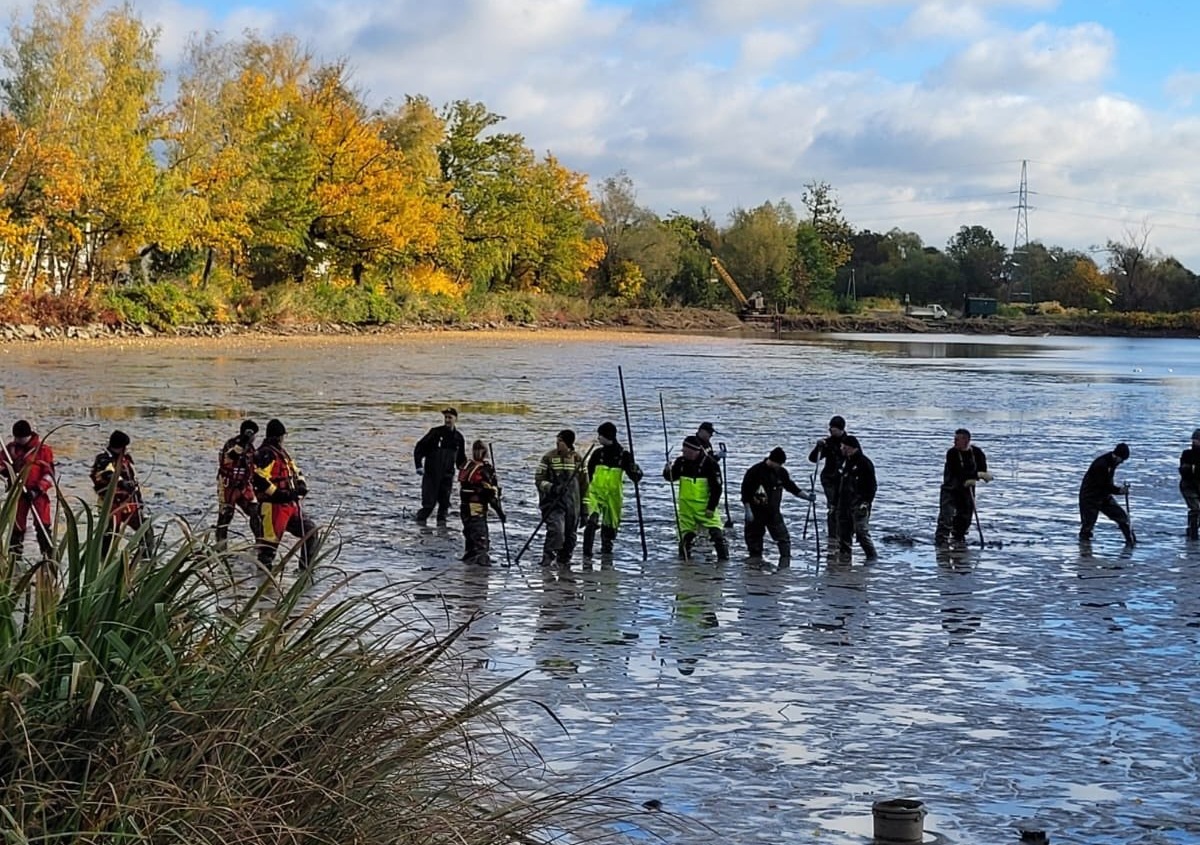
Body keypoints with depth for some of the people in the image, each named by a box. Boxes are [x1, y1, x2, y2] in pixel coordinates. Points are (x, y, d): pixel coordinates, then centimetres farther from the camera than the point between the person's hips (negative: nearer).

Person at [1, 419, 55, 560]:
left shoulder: (43, 450, -4)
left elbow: (49, 474, -5)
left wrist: (38, 489, -16)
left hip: (38, 493, -3)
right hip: (17, 492, 3)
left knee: (43, 525, -9)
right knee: (17, 525, 7)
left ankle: (48, 553, -7)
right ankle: (14, 555, 16)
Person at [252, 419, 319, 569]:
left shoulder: (283, 453, 20)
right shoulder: (265, 454, -11)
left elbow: (295, 472, 27)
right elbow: (259, 479, -22)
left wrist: (301, 485, 7)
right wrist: (277, 493, -23)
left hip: (290, 505, 10)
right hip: (273, 507, -10)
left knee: (311, 532, 12)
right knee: (270, 540, -9)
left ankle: (306, 569, 18)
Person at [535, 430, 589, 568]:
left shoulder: (578, 459, 7)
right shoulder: (548, 458, -1)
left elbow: (584, 485, 12)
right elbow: (538, 479, -1)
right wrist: (551, 488, -21)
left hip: (573, 505, 3)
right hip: (553, 503, -3)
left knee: (570, 536, 8)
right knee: (556, 530, -23)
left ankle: (564, 561, 24)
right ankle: (548, 558, -16)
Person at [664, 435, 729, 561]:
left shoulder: (709, 463, -14)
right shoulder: (681, 462, -3)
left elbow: (716, 488, -12)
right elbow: (672, 477, 10)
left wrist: (711, 507, -14)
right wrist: (668, 471, -14)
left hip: (705, 506, -4)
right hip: (686, 505, 4)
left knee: (717, 533, -9)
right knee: (686, 535, 9)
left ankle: (724, 558, 0)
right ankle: (684, 559, 22)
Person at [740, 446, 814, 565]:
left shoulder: (781, 472, 2)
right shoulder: (755, 471, -12)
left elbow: (792, 487, 14)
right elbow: (745, 492, -9)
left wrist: (806, 496, 4)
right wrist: (748, 511, -12)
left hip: (774, 512, 3)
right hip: (756, 512, -3)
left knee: (783, 537, -9)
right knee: (754, 538, 5)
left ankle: (785, 559, -10)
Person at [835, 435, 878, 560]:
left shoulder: (864, 463, -10)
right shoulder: (844, 462, 14)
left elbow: (872, 485, -11)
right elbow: (838, 483, 21)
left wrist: (866, 502, -18)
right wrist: (834, 503, 19)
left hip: (859, 505, -8)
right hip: (844, 505, 8)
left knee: (862, 532, -11)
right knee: (843, 532, 9)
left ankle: (872, 556, -4)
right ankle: (844, 553, 17)